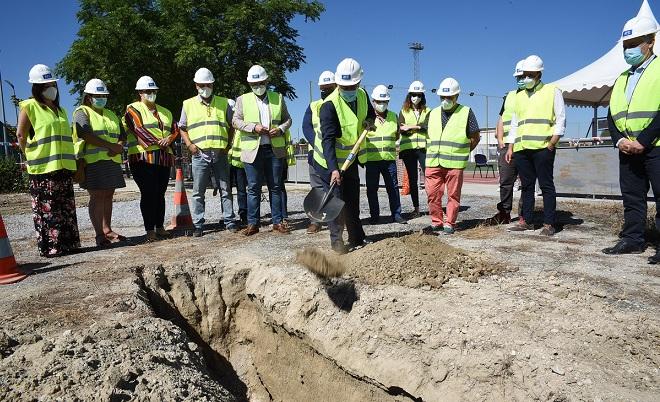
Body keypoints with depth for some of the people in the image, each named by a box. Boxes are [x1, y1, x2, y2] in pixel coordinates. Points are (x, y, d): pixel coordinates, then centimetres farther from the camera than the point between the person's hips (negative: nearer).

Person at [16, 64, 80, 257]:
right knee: (46, 210, -3)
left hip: (64, 168, 6)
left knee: (67, 209, 9)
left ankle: (69, 243, 16)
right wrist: (32, 158, -3)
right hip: (43, 169, -6)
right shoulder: (29, 107, -2)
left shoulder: (60, 110, 18)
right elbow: (21, 135, -4)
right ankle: (50, 247, 3)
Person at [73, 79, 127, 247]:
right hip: (93, 162, -6)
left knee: (108, 196, 10)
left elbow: (122, 135, 16)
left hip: (112, 161, 7)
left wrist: (119, 147, -7)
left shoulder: (111, 114, 22)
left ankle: (107, 230, 18)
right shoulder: (82, 112, 1)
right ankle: (99, 235, -3)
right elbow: (86, 135, -15)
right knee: (97, 197, -6)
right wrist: (111, 145, -19)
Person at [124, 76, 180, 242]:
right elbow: (138, 129, -10)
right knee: (148, 194, -6)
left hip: (164, 158, 6)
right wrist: (157, 142, -18)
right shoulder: (133, 109, 5)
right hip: (143, 158, -5)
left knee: (160, 194, 8)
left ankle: (160, 227, 16)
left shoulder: (165, 112, 23)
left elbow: (175, 129, 15)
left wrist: (169, 139, -7)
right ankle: (150, 230, -1)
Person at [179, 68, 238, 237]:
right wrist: (189, 144, -2)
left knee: (225, 189, 3)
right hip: (199, 154, 0)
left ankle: (229, 221, 11)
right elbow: (182, 128, 14)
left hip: (220, 153, 0)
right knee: (198, 192, 2)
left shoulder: (224, 103, 10)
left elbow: (232, 126, 14)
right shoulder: (188, 104, 10)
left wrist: (229, 144, 2)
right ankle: (198, 225, 9)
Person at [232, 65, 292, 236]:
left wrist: (280, 129, -7)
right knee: (253, 188, 1)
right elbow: (235, 121, 4)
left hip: (275, 149, 1)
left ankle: (277, 222, 13)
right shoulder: (243, 99, 9)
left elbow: (287, 119, 15)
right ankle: (252, 223, 8)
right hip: (252, 150, -1)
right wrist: (254, 127, -12)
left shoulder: (278, 98, 12)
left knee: (276, 187, 5)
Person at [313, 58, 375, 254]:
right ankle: (337, 241, 6)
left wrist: (369, 121, -8)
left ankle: (357, 239, 27)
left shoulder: (362, 96, -5)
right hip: (330, 162, -7)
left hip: (350, 159, 7)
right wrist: (333, 169, -42)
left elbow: (370, 113, 17)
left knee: (353, 201, 14)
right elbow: (328, 139, -33)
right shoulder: (329, 105, -26)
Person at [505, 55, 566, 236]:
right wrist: (510, 147, 13)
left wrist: (553, 142, -11)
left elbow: (561, 119, 0)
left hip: (543, 147, -5)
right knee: (526, 185, 9)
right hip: (521, 148, 5)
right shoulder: (519, 96, 21)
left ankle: (548, 224, 0)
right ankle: (526, 221, 15)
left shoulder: (552, 91, 7)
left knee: (546, 185, -3)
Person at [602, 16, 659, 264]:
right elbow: (612, 115, 13)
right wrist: (619, 140, -3)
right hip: (628, 149, 6)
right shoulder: (622, 78, 17)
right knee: (631, 197, 10)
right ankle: (632, 240, 18)